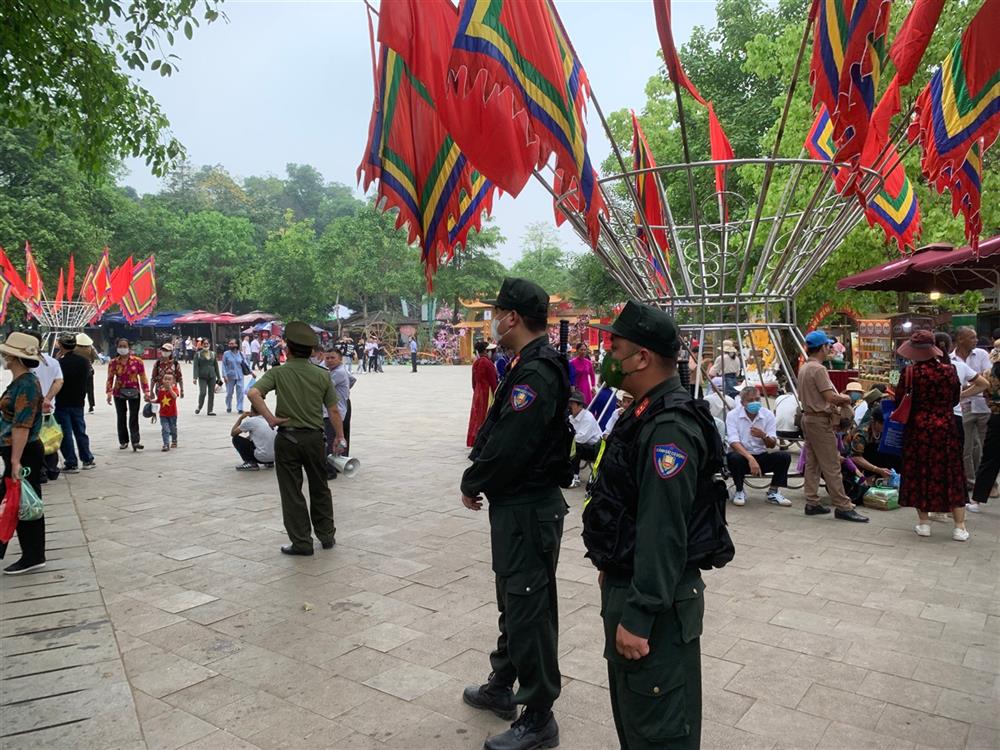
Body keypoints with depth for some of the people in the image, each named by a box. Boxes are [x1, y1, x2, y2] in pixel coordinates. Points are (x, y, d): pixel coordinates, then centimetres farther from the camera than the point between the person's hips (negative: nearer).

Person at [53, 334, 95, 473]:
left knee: (66, 433, 1)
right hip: (78, 402, 5)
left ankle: (71, 464, 3)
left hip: (62, 403, -5)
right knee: (80, 431, 15)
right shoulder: (84, 362, 0)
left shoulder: (60, 363, -17)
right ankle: (87, 460, 19)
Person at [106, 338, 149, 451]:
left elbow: (142, 377, 0)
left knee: (134, 417, -6)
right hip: (119, 392, 2)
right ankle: (123, 441, 17)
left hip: (134, 391, -2)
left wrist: (146, 392, -4)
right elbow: (110, 379, 3)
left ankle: (135, 441, -10)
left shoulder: (137, 361, -2)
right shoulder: (113, 363, 2)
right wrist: (109, 393, -6)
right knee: (121, 417, 8)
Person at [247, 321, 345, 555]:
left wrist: (270, 418, -14)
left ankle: (301, 542, 11)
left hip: (287, 438, -2)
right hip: (315, 437, 2)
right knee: (320, 489, 17)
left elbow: (253, 393, -22)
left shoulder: (278, 373, -6)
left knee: (292, 492, 7)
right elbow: (333, 410, 0)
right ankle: (327, 536, 26)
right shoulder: (322, 375, -1)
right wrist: (340, 437, 9)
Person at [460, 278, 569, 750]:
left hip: (528, 510, -10)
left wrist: (471, 484, -10)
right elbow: (498, 432, 12)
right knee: (513, 601, 23)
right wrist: (478, 480, 3)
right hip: (517, 504, 10)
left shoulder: (536, 374, -23)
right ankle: (502, 688, 41)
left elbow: (507, 448, -26)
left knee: (529, 610, 2)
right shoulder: (530, 366, 10)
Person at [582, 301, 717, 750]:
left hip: (653, 600, -10)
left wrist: (638, 617, -25)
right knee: (630, 712, 25)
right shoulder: (647, 414, 9)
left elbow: (663, 534, -28)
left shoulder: (669, 429, -25)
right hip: (624, 584, 10)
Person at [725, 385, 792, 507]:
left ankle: (773, 492, -3)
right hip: (741, 454, -3)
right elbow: (734, 442, -22)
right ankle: (739, 491, -8)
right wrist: (750, 459, -37)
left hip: (762, 456, 3)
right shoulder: (732, 415, -12)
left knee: (784, 456, -22)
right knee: (734, 458, -36)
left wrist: (763, 436, -29)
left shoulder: (768, 415, -3)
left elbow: (772, 445, -5)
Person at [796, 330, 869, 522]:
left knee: (812, 463, 12)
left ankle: (812, 502, 15)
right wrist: (845, 398, -2)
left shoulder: (803, 368, 12)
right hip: (821, 421, -10)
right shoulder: (818, 369, -18)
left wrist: (837, 399, 13)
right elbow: (830, 397, -22)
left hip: (808, 418, 10)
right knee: (831, 466, -5)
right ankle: (843, 507, -1)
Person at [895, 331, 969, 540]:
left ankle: (924, 522, 14)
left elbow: (899, 400, -6)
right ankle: (960, 527, 12)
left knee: (919, 473, 10)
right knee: (951, 475, 9)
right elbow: (955, 399, 8)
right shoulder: (949, 370, -4)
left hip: (918, 428, -2)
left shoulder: (910, 372, -12)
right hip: (946, 427, 2)